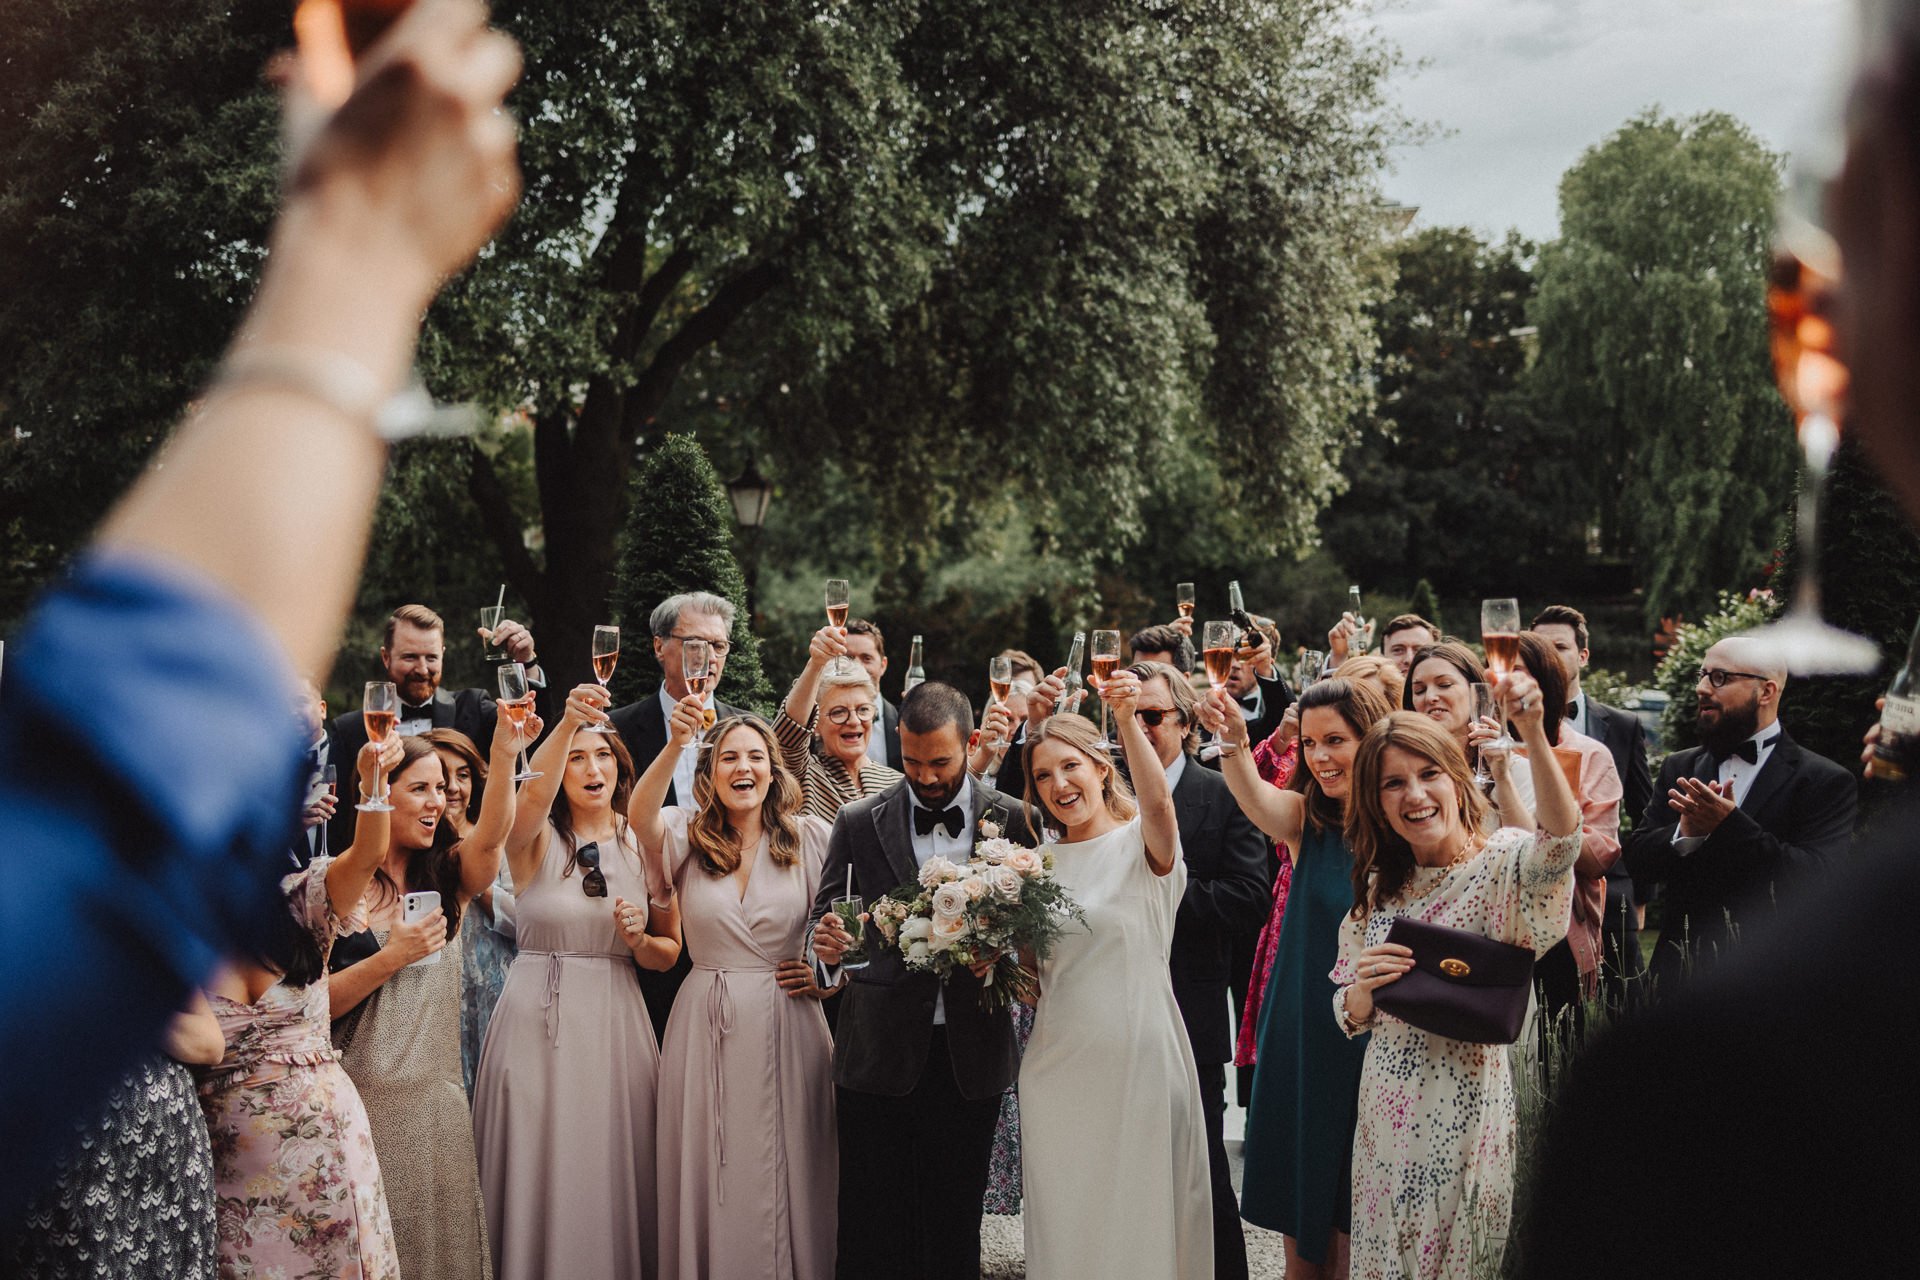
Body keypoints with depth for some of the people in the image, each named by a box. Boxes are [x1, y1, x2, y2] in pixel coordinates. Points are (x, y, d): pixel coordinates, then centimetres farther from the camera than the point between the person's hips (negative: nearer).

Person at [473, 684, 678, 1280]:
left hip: (616, 1022, 2)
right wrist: (567, 721, -41)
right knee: (541, 1171, 3)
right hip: (537, 1021, -2)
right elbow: (532, 795, -29)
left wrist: (640, 940, -11)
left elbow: (668, 954, 11)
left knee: (612, 1171, 8)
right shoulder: (536, 840, -3)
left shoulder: (644, 844, 5)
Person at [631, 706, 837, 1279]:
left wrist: (830, 970, -5)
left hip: (787, 1027, 0)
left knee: (787, 1176, 7)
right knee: (711, 1174, 8)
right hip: (707, 1025, 1)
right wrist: (675, 744, -36)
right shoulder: (685, 834, 0)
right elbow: (641, 817, -22)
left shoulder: (811, 837, 1)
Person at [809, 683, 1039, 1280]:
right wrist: (826, 944, -19)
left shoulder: (1014, 821, 1)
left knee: (953, 1231, 8)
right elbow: (826, 916, 3)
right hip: (876, 1053, 0)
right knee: (868, 1232, 6)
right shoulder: (859, 822, 2)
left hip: (970, 1060, 0)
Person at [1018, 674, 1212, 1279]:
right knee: (1065, 1218, 11)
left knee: (1142, 1211, 5)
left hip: (1139, 1059, -4)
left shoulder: (1142, 843, -5)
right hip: (1058, 1065, 4)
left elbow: (1158, 803, -29)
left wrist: (1127, 721, -42)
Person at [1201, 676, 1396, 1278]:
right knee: (1300, 1231, 13)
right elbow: (1256, 798, -24)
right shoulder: (1304, 819, -3)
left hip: (1375, 1048, -2)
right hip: (1300, 1044, 2)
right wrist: (1233, 742, -46)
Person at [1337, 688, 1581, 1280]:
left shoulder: (1503, 863, -10)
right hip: (1388, 1112, 5)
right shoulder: (1378, 887, 6)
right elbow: (1350, 1016, 10)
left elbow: (1560, 841, -34)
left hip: (1470, 1106, -5)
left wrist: (1533, 733, -47)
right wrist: (1365, 986, -13)